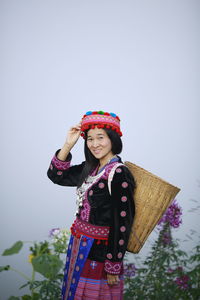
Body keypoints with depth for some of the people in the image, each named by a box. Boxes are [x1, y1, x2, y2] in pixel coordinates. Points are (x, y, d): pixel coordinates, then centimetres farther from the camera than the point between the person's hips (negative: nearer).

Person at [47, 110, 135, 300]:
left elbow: (122, 223, -21)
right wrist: (68, 145, -7)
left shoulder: (119, 174, -20)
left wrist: (113, 267, -19)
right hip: (79, 244, 8)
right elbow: (56, 175, 6)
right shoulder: (90, 168, 4)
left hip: (99, 249, -8)